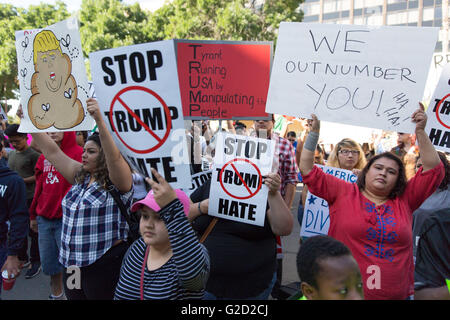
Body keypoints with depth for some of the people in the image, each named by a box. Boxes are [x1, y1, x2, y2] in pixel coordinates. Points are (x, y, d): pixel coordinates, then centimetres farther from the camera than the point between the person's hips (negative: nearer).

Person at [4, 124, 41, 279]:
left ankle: (35, 262, 9)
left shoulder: (33, 154, -9)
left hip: (29, 198, -7)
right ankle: (22, 259, 29)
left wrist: (21, 181, -19)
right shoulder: (11, 154, 14)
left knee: (33, 231, -1)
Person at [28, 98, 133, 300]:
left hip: (105, 267, -7)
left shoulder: (116, 181, -10)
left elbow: (114, 157, -30)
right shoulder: (80, 177, 9)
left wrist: (99, 121, -42)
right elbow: (51, 151, 10)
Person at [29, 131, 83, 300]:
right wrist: (33, 215, 20)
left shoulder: (78, 153, -9)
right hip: (44, 219, 6)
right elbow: (39, 187, 17)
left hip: (66, 219, -6)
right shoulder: (44, 156, 12)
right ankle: (56, 294, 35)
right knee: (47, 261, 15)